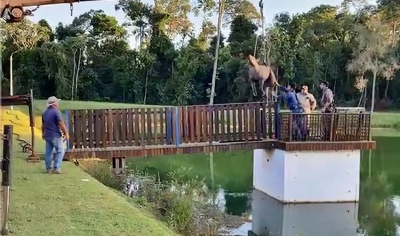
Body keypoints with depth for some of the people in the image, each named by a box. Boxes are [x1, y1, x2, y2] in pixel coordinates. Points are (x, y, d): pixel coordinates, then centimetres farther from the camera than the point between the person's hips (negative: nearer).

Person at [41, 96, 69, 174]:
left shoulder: (45, 112, 10)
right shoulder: (56, 112, -15)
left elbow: (43, 124, 20)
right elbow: (61, 124, -18)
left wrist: (43, 133, 33)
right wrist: (66, 133, -11)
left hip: (47, 135, 8)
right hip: (56, 135, -8)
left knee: (48, 152, 11)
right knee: (60, 151, -1)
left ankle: (48, 168, 16)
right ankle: (56, 168, -7)